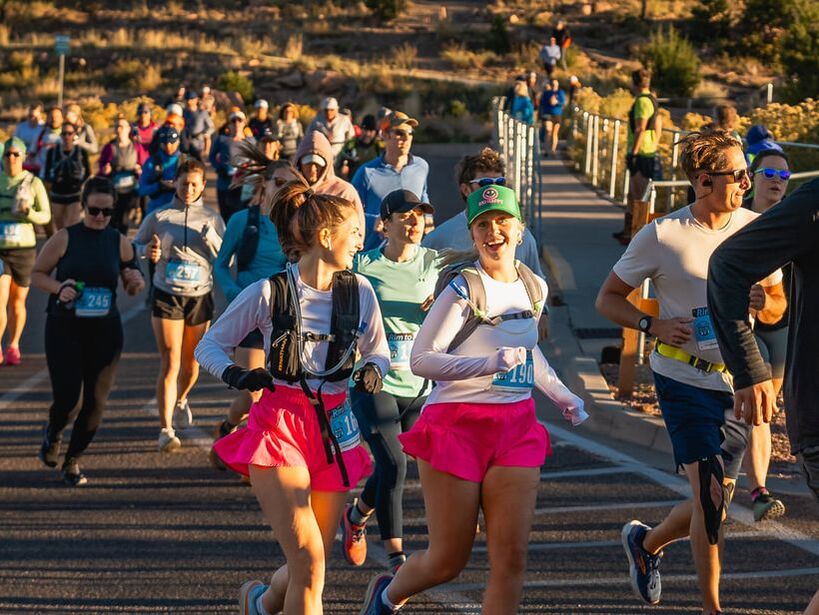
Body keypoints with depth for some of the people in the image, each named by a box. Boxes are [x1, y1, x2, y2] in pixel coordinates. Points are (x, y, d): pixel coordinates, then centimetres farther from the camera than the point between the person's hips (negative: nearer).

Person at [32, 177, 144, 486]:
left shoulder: (119, 242, 4)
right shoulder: (65, 238, -5)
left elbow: (133, 287, 14)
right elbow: (37, 274, 2)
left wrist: (135, 282, -9)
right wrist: (58, 288, -16)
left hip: (105, 332, 3)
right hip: (64, 329, -3)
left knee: (96, 401, 3)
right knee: (69, 399, -9)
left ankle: (73, 460, 23)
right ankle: (53, 435, 27)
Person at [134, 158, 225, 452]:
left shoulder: (212, 219, 2)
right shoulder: (158, 216, 0)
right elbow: (136, 245, 12)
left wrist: (211, 239, -19)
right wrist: (147, 251, -10)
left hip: (200, 296, 2)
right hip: (166, 295, -2)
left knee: (191, 363, 15)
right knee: (170, 363, -12)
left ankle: (181, 400, 47)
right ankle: (166, 430, -13)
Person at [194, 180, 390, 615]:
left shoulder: (359, 292, 3)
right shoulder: (269, 293, -7)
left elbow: (379, 350, 17)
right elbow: (209, 346, 1)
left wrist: (372, 369, -7)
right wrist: (234, 375, -19)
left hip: (334, 430, 4)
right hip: (278, 426, -4)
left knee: (313, 561, 9)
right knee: (309, 561, -17)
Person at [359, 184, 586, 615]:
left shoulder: (535, 288, 9)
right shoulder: (463, 289, -12)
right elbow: (420, 359, -17)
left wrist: (561, 395, 19)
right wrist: (490, 363, -26)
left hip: (516, 427, 5)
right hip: (457, 425, -5)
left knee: (511, 559, -4)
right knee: (449, 560, 4)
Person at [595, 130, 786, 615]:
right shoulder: (661, 237, -8)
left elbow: (779, 301, 14)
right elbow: (608, 299, 1)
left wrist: (762, 303, -10)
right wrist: (653, 325, -16)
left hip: (737, 380, 5)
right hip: (684, 379, -4)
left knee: (715, 503, 10)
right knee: (711, 495, -14)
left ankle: (647, 542, 40)